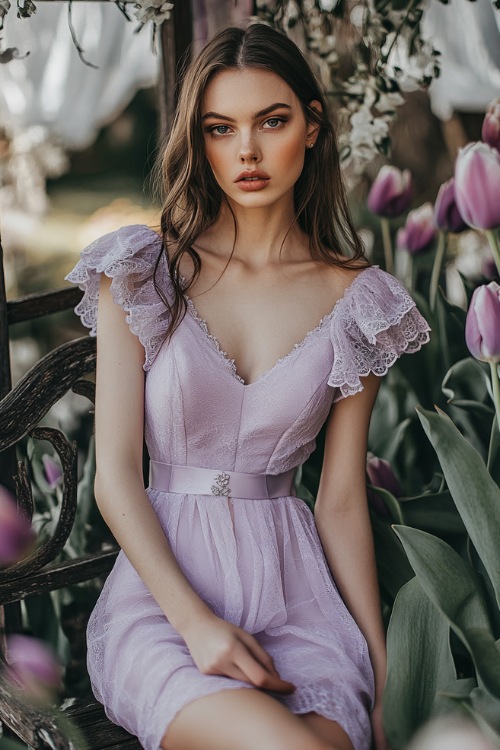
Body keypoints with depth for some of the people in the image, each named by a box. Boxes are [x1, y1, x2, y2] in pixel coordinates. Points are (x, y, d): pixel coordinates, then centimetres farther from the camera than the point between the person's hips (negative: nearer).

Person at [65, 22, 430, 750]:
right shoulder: (142, 272, 1)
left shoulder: (355, 299, 5)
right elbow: (115, 476, -3)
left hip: (296, 591, 2)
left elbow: (343, 498, 6)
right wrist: (194, 621, -15)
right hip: (162, 589, -1)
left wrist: (380, 664, 1)